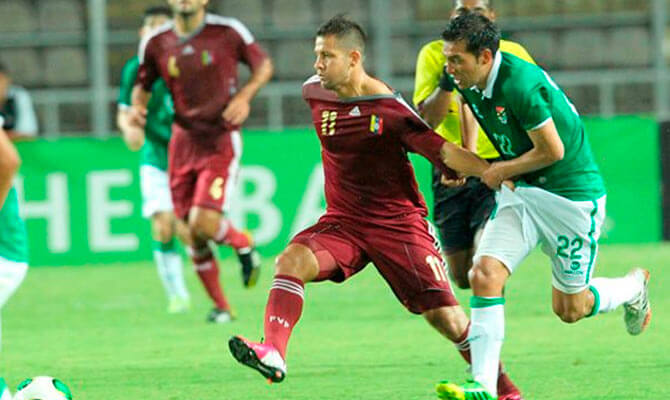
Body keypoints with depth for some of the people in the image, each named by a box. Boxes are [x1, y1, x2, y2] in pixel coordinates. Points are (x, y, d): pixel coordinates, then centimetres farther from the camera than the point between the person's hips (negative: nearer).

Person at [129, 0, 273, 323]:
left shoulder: (228, 32, -7)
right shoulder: (156, 43, 0)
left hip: (220, 141, -4)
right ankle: (220, 306, 20)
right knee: (190, 234, 3)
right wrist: (137, 107, -7)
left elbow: (263, 65, 6)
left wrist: (245, 95, -11)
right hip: (182, 142, 4)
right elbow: (143, 84, 16)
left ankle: (244, 245, 14)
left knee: (203, 224, -20)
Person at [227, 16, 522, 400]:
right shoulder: (315, 94, 1)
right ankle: (272, 354, -35)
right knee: (291, 261, -25)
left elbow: (441, 149, -18)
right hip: (344, 222, 4)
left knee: (446, 317, -6)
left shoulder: (390, 108, -14)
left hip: (398, 221, -4)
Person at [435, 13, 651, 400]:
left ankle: (633, 288, 36)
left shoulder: (520, 84, -28)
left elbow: (552, 150, -22)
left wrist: (502, 171, -8)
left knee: (570, 309, 5)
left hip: (572, 195, -7)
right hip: (521, 193, 7)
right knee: (484, 276, -14)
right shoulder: (472, 85, -3)